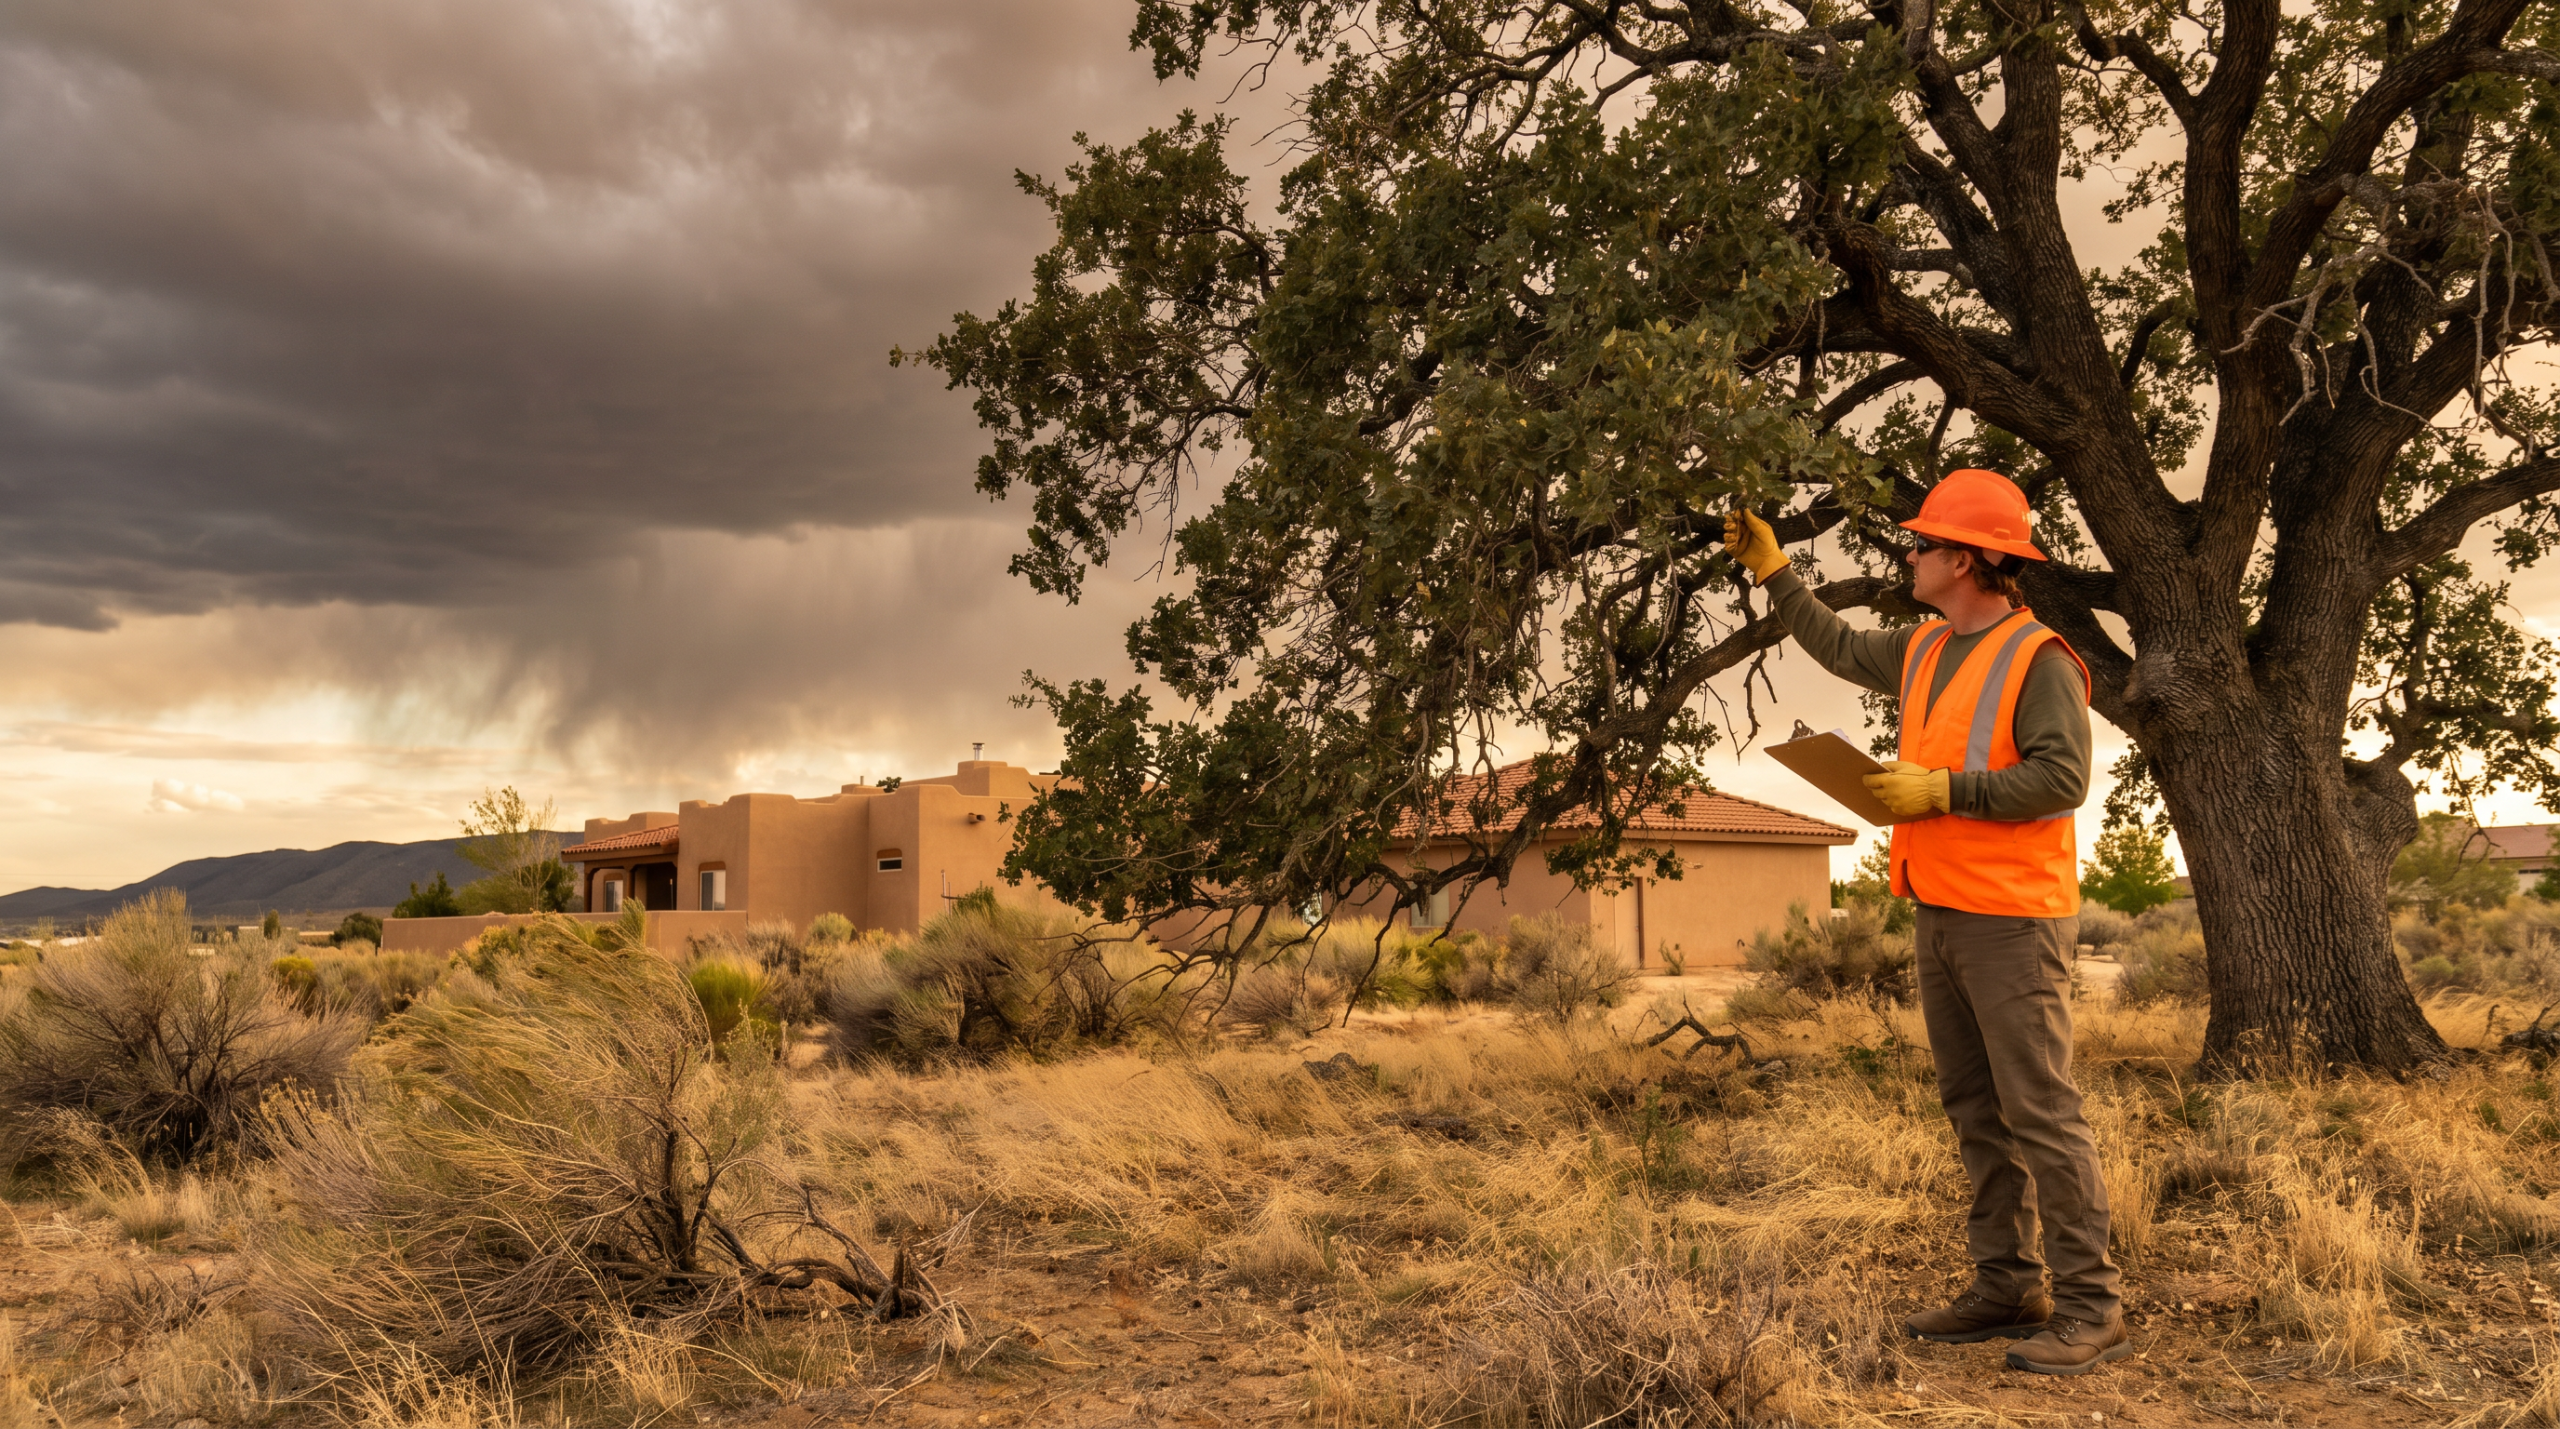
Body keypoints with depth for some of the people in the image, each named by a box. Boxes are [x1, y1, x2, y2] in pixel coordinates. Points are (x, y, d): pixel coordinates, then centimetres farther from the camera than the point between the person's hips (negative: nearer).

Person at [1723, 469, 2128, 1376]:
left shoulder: (2039, 659, -11)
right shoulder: (1924, 651, 14)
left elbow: (2062, 779, -19)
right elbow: (1840, 649, 31)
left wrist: (1943, 791, -18)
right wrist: (1773, 571, 31)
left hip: (2013, 917, -9)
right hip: (1940, 914, 9)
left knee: (2039, 1110, -8)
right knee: (1975, 1109, 11)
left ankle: (2091, 1309, -1)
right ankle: (2006, 1288, 19)